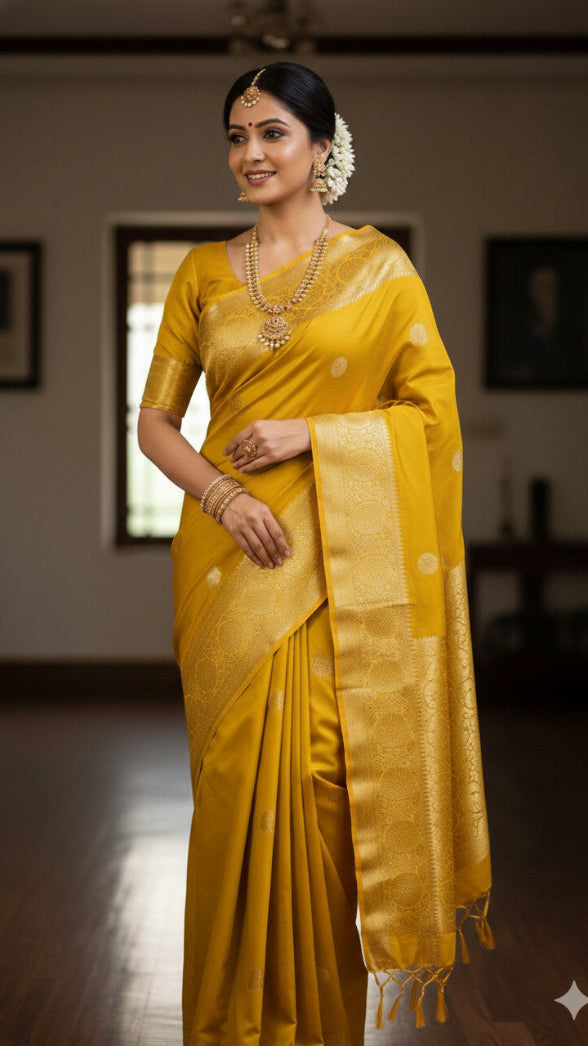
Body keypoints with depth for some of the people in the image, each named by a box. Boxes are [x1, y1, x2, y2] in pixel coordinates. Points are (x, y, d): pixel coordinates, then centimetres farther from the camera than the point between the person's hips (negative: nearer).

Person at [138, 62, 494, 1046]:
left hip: (338, 564, -2)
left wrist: (309, 432, -11)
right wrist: (223, 493, -9)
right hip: (229, 556, 2)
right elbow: (155, 420, 9)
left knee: (322, 783, -4)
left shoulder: (380, 265, 2)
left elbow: (434, 408, 0)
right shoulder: (202, 272, 10)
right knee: (234, 777, 4)